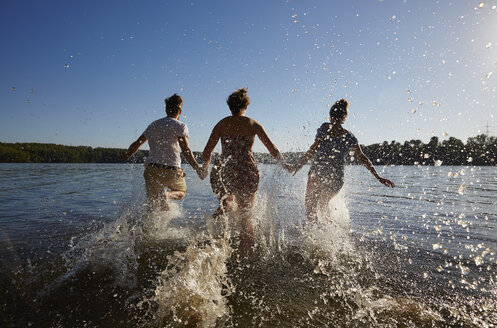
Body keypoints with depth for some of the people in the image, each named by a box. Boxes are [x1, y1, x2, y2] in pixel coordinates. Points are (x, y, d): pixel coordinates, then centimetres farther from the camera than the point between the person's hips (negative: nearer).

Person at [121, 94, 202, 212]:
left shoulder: (153, 125, 16)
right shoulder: (179, 126, -2)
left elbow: (136, 144, 22)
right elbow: (186, 151, -15)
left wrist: (126, 155, 40)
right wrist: (198, 169, -15)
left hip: (152, 169, 4)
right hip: (171, 170, -4)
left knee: (153, 207, 10)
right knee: (181, 192, 23)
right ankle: (167, 195, -8)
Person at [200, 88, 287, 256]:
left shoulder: (222, 124, 7)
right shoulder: (253, 124, 6)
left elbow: (207, 152, 3)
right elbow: (272, 149, 4)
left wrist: (205, 168, 21)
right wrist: (284, 163, 21)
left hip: (224, 172, 1)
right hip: (247, 173, -1)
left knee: (228, 201, 31)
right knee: (246, 217, 13)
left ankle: (224, 206, -4)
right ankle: (245, 256, 12)